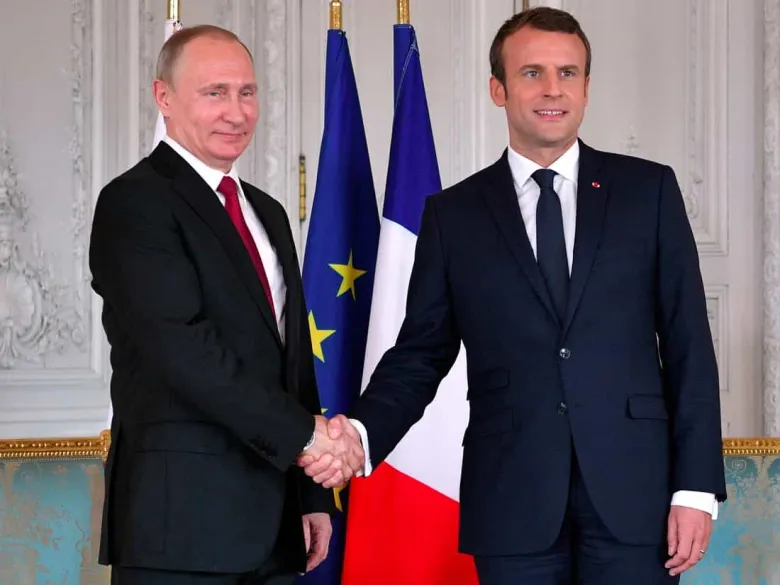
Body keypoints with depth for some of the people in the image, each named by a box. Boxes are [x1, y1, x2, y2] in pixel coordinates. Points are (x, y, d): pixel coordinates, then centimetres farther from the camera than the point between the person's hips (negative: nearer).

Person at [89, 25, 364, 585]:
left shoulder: (268, 214, 19)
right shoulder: (134, 203, -7)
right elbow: (183, 346, -19)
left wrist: (312, 494, 14)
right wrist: (303, 431, -17)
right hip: (182, 519, -7)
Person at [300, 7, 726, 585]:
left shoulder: (649, 190, 6)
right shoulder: (453, 213, 7)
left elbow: (687, 342, 4)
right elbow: (421, 353, 7)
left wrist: (696, 485, -3)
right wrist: (362, 433, -12)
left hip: (632, 491, 0)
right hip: (512, 501, 0)